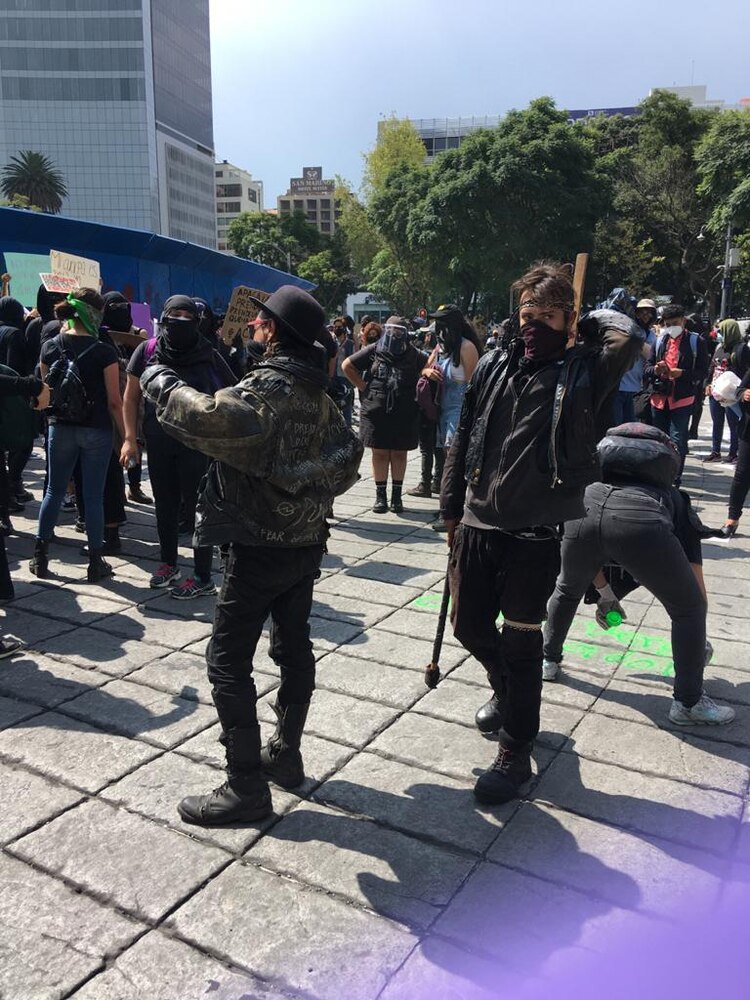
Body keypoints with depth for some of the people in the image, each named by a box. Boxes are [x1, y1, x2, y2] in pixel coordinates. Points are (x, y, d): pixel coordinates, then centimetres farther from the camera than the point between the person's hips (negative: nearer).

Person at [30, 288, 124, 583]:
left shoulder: (50, 347, -1)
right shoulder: (104, 352, -13)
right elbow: (114, 401, -11)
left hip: (60, 428, 4)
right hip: (97, 431, -3)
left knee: (54, 490, 15)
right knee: (94, 496, 3)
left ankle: (40, 557, 20)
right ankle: (95, 563, 11)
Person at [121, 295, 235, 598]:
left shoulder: (208, 355, -7)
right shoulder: (148, 351, -1)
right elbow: (132, 395, 5)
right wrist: (130, 438, 0)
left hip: (196, 444, -3)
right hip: (158, 442, 3)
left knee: (197, 508, 1)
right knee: (165, 506, 16)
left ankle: (203, 578, 9)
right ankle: (169, 563, 34)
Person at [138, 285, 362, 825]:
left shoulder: (269, 385, -19)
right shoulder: (316, 390, 7)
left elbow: (211, 417, -37)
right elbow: (349, 451, 14)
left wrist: (161, 383, -22)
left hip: (261, 546, -9)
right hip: (307, 540, 9)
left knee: (228, 660, 0)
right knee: (294, 646, 17)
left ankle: (247, 786, 6)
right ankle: (286, 755, 32)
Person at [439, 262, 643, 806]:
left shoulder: (581, 372, -5)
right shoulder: (492, 366, 5)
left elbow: (630, 335, -24)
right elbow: (464, 440, 10)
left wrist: (584, 322, -4)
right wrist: (451, 510, 11)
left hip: (538, 533, -4)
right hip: (478, 524, 4)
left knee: (520, 641, 4)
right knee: (470, 625, 15)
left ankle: (515, 754, 22)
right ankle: (507, 690, 47)